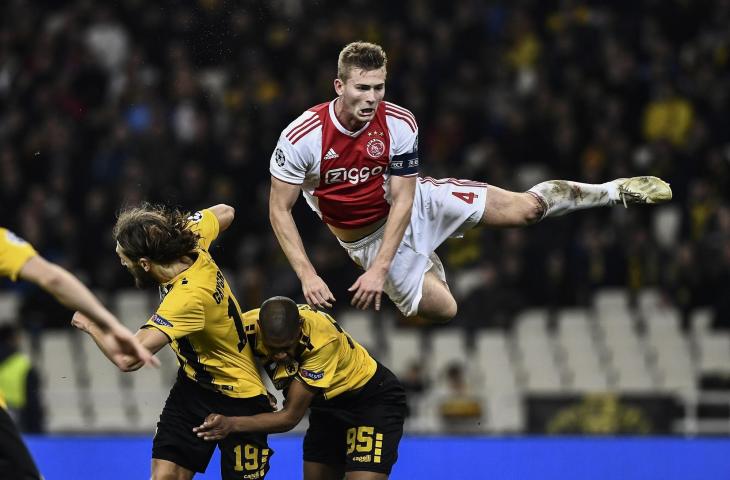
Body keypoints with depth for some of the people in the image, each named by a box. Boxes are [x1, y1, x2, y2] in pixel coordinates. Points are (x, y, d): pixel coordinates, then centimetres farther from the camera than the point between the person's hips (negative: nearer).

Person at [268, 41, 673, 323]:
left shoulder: (399, 124, -23)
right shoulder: (301, 138, -28)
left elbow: (402, 200, -19)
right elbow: (279, 210, -19)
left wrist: (380, 269, -27)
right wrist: (307, 276, -27)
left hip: (413, 201, 1)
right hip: (365, 237, -1)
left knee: (525, 207, -7)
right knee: (440, 310, -4)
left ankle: (616, 191, 14)